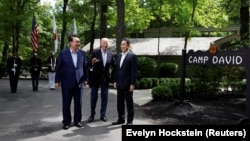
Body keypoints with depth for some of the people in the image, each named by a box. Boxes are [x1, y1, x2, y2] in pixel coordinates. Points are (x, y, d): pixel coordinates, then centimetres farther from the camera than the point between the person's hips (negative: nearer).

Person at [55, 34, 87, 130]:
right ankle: (66, 122, 19)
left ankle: (77, 120, 23)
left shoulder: (82, 53, 2)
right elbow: (58, 67, -2)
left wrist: (85, 79, 9)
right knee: (66, 103, 6)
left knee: (78, 103, 9)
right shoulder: (63, 53, -5)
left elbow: (84, 66, 8)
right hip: (67, 82, -2)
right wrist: (57, 81, -3)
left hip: (79, 82, 2)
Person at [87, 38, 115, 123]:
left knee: (104, 97, 6)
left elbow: (113, 67, 6)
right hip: (95, 78, -2)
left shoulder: (111, 55, 2)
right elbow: (90, 65, -9)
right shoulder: (95, 53, -6)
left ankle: (103, 115, 18)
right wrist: (92, 63, -30)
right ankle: (92, 115, 19)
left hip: (105, 78, 2)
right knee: (93, 97, 6)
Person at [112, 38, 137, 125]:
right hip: (119, 84, 7)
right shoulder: (119, 56, 13)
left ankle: (129, 121, 12)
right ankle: (121, 119, 22)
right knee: (120, 102, 12)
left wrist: (132, 84, -16)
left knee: (129, 103, 3)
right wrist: (115, 81, 10)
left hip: (127, 84, -6)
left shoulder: (132, 56, -7)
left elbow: (134, 71, -11)